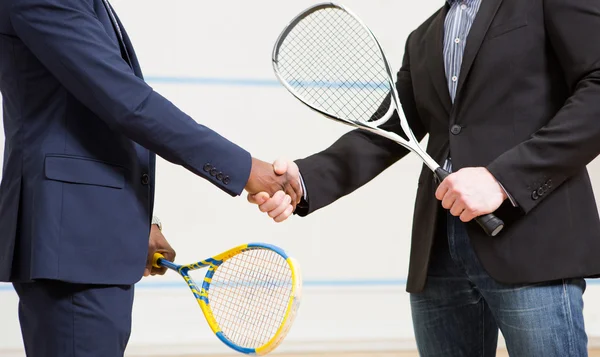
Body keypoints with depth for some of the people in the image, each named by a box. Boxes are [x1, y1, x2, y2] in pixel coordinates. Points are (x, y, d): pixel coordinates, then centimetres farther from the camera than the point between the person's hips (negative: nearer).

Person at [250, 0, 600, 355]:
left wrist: (503, 178, -16)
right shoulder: (423, 39, 23)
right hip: (437, 258, 6)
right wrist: (304, 178, -4)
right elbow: (383, 132, 15)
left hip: (532, 247, -6)